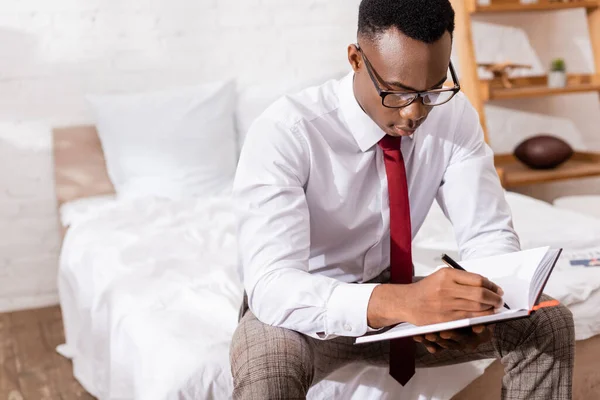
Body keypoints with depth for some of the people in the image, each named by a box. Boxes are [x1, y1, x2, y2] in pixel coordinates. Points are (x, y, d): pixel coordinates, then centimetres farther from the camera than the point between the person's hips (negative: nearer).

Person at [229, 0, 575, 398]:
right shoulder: (283, 133, -28)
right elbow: (271, 285, -37)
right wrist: (403, 302, -53)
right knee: (268, 364, -38)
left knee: (547, 322, -14)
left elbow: (489, 234, -12)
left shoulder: (455, 114, -13)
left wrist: (477, 308, -36)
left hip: (394, 296, 4)